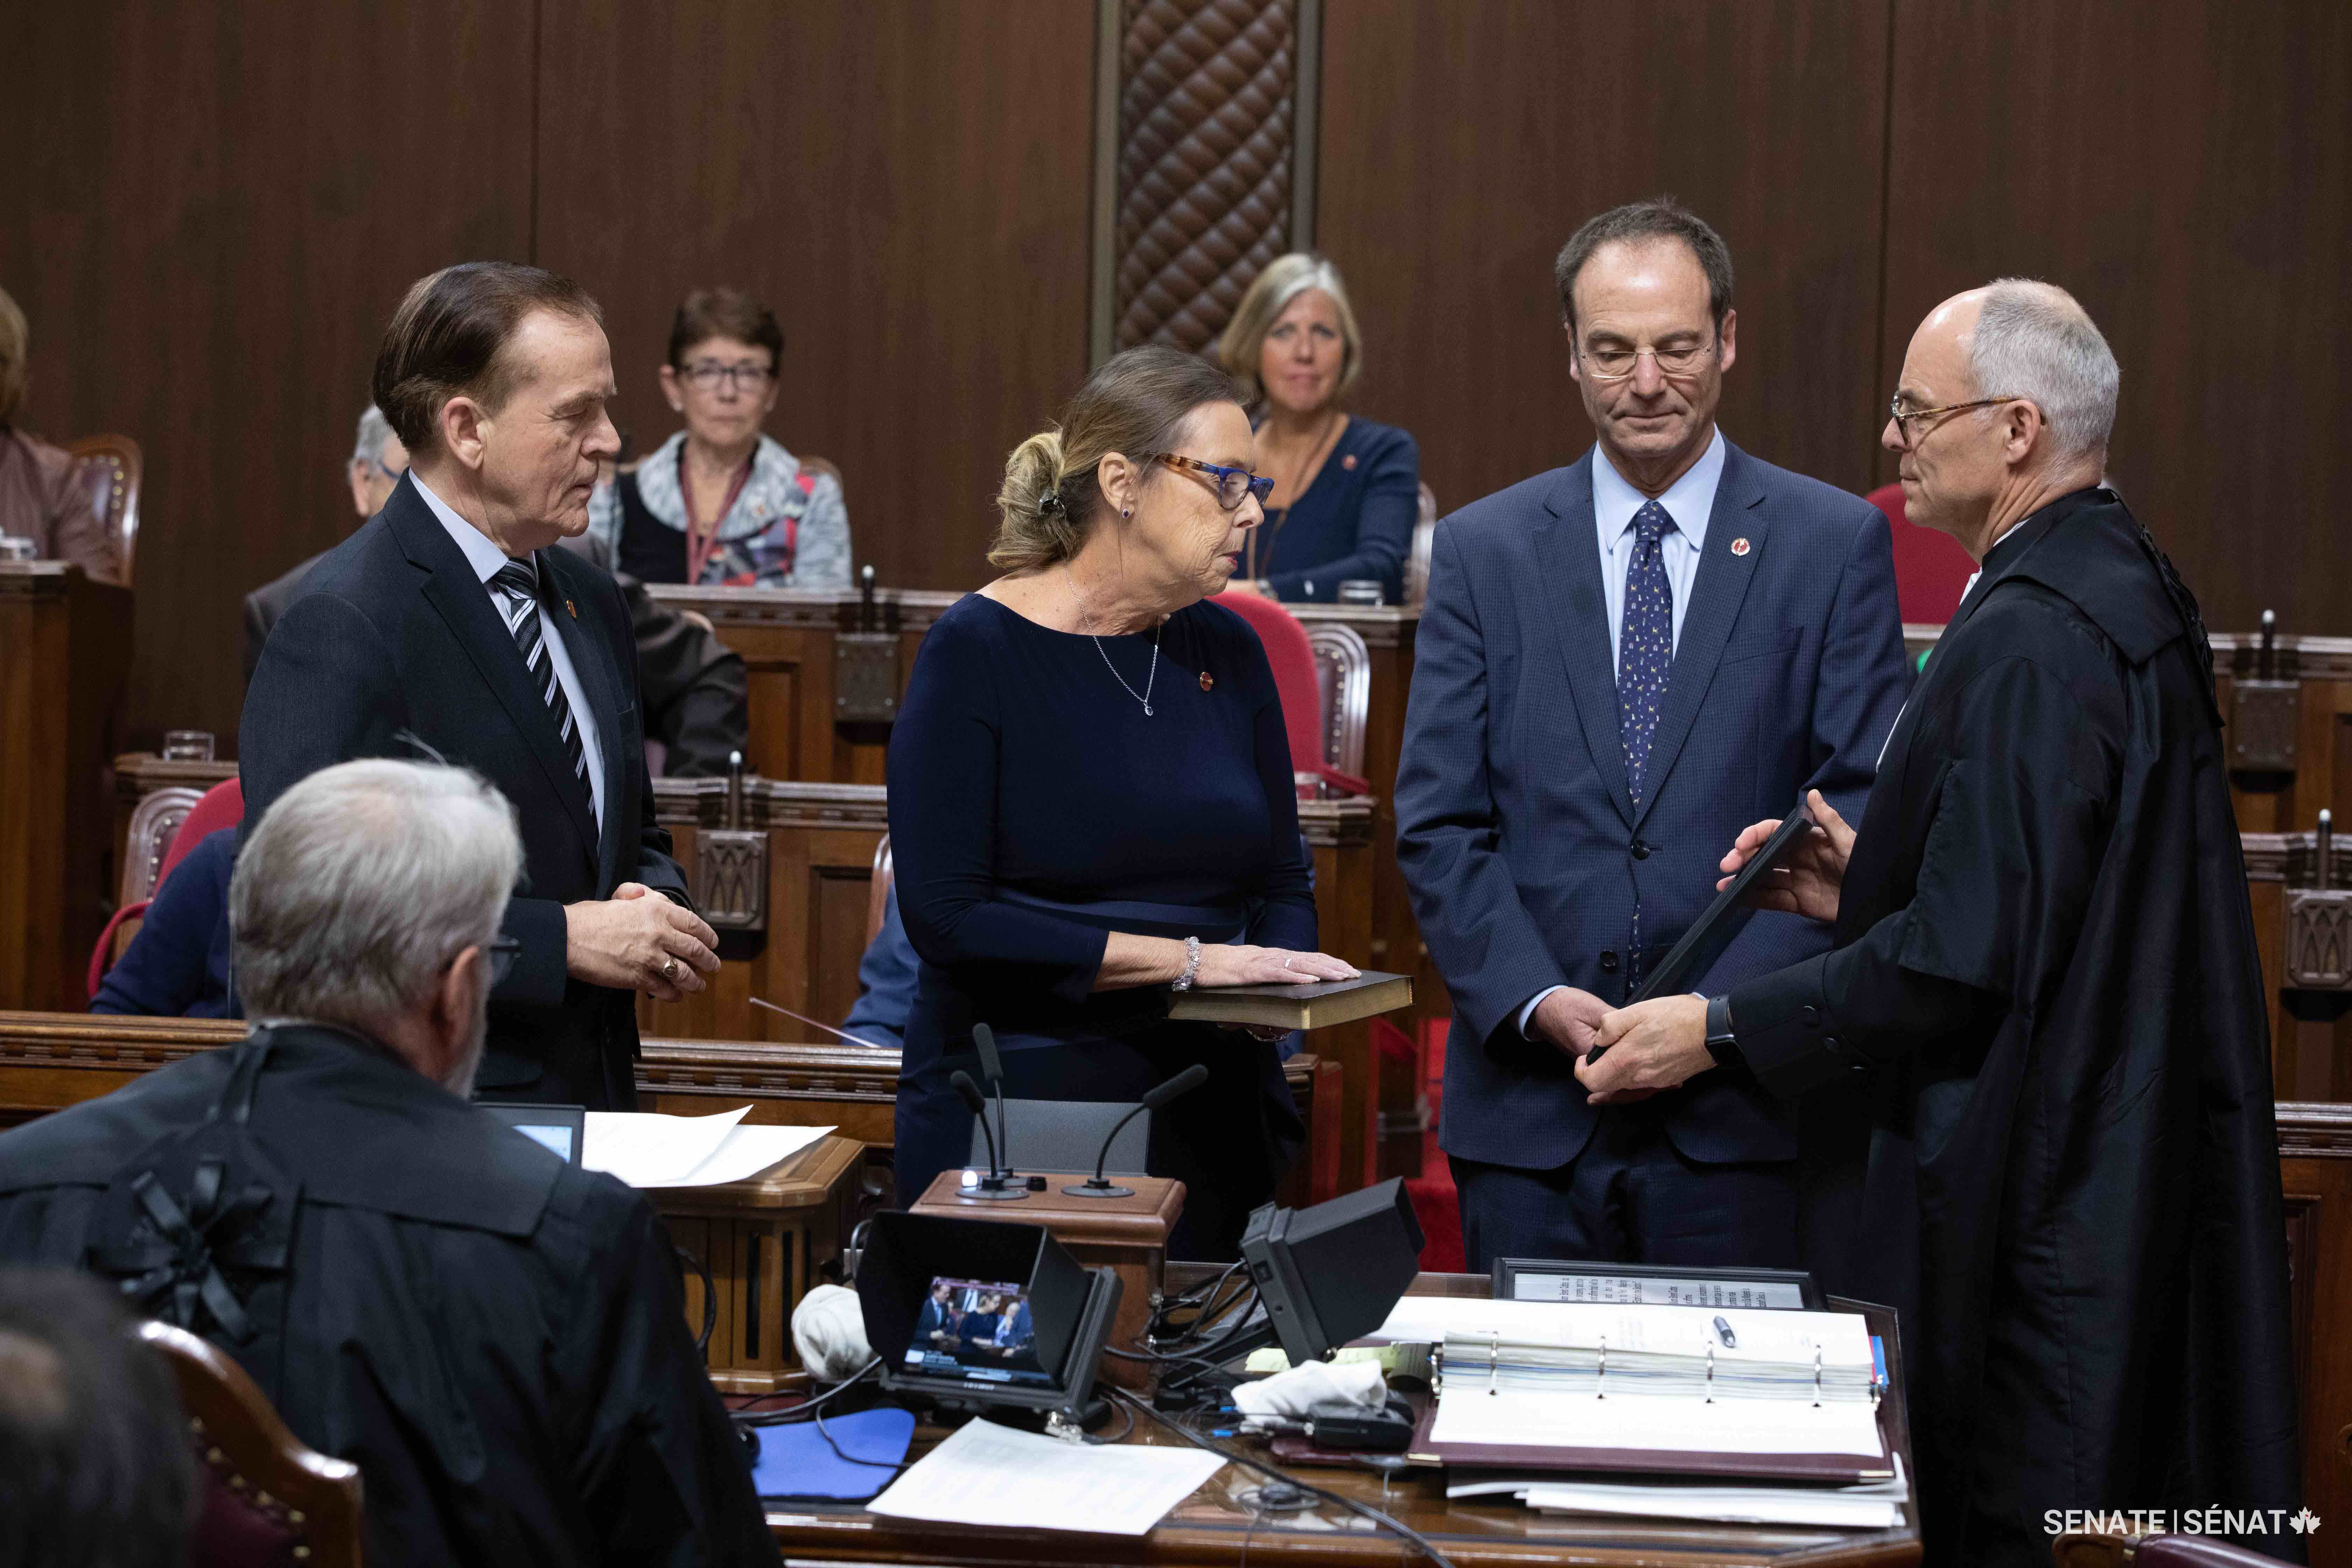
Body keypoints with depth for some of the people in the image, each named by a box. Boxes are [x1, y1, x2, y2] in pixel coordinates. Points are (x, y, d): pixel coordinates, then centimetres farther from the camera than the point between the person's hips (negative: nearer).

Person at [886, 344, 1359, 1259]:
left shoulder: (1226, 651, 8)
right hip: (1016, 1114, -5)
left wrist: (1278, 976, -10)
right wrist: (1186, 961, -18)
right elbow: (947, 917, -16)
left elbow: (1282, 884, 13)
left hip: (1207, 1116, 5)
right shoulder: (979, 649, -9)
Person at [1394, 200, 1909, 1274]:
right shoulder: (1485, 550, 9)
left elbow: (1868, 813, -1)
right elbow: (1437, 824, 5)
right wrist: (1535, 1000, -11)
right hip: (1531, 1115, 2)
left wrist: (1727, 1003, -14)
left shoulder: (1835, 544, 5)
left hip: (1744, 1115, -1)